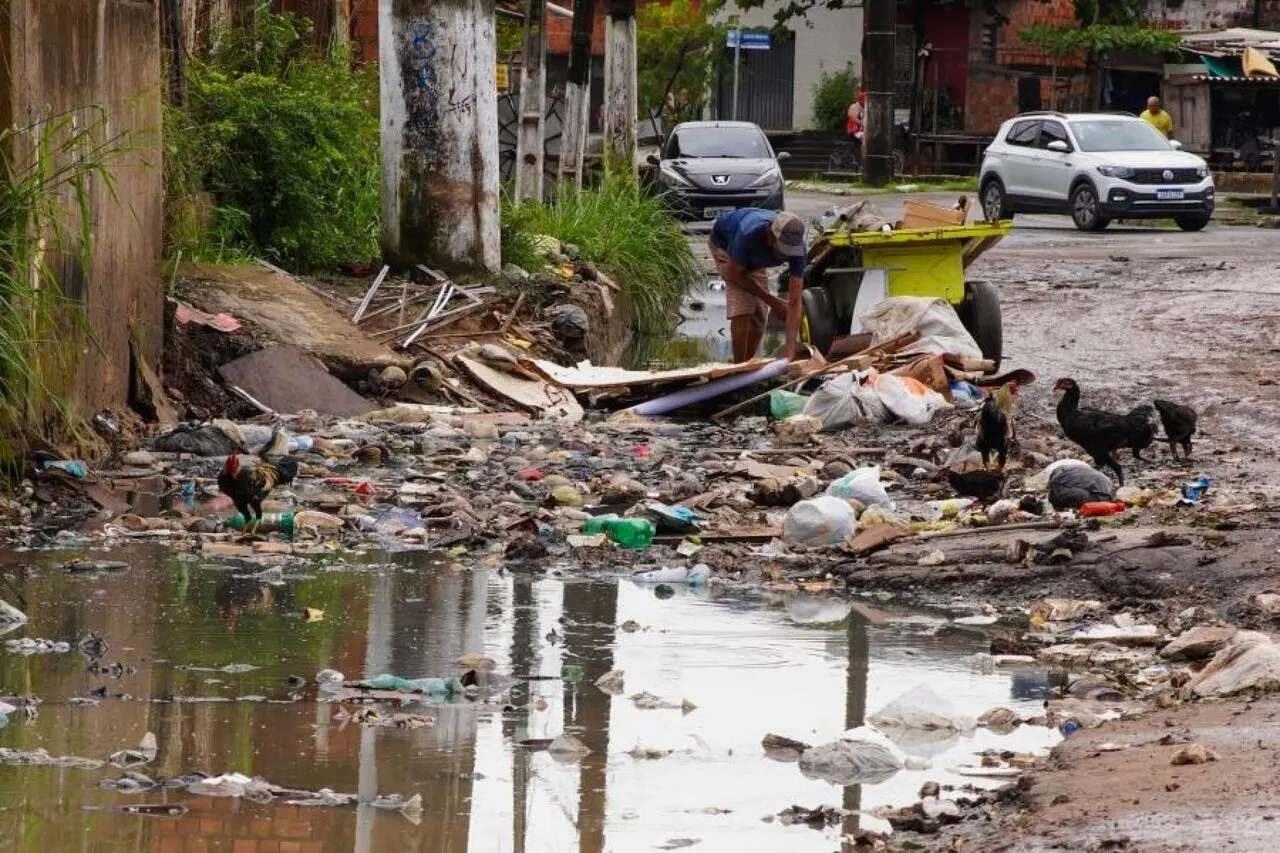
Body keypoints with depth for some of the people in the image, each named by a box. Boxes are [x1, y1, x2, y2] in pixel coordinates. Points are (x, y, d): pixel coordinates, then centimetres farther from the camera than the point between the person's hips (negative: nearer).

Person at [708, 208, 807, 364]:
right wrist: (772, 301, -23)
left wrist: (790, 348, -42)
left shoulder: (797, 248, -34)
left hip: (754, 260, 4)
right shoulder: (749, 235, -46)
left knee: (759, 317, 1)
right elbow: (734, 274, -27)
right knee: (742, 311, -20)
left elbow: (794, 302, -34)